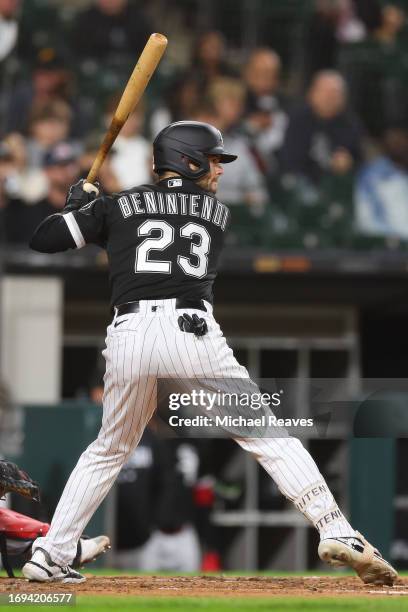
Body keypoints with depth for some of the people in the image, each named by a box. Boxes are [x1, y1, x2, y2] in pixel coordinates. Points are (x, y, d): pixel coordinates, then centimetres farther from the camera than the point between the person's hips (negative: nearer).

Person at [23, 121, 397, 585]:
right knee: (268, 433, 1)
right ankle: (337, 533, -12)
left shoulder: (117, 206, 17)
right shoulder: (217, 213, 19)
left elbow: (41, 240, 16)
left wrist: (75, 207, 36)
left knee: (108, 450, 21)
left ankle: (50, 555, 16)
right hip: (192, 330, -2)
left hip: (128, 335, 2)